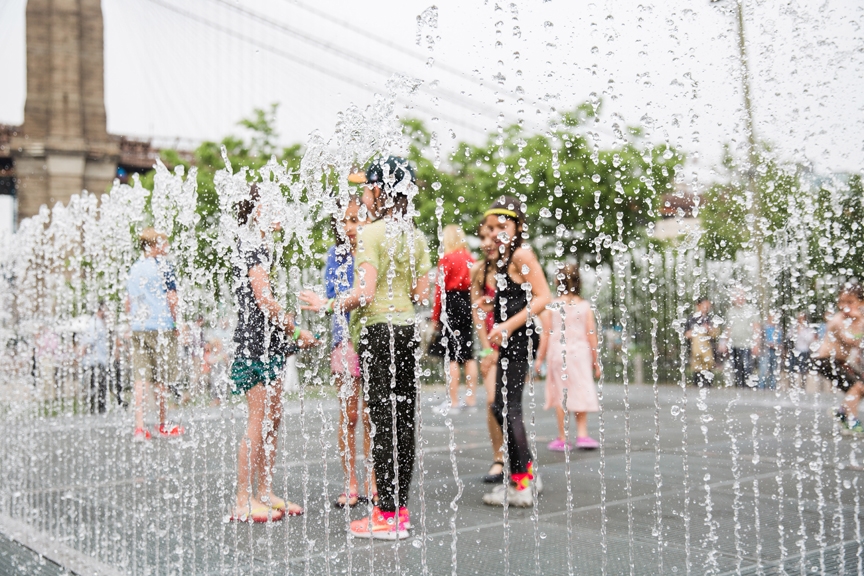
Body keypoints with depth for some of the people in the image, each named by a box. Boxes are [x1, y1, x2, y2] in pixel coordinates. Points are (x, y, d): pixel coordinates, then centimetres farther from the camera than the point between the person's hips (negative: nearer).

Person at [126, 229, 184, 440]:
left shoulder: (134, 269, 11)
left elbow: (128, 303, 14)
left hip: (137, 328, 5)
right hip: (161, 327, -5)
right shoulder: (163, 266, -6)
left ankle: (139, 426, -3)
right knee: (161, 379, 6)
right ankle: (162, 425, 18)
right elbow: (171, 299, -9)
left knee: (140, 378, 3)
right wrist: (175, 322, 1)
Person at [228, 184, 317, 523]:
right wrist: (296, 331, -12)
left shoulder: (255, 245, 19)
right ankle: (244, 501, -1)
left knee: (273, 419, 11)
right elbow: (264, 300, -18)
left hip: (269, 343, 10)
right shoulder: (251, 247, -12)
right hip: (257, 342, -10)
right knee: (259, 422, -7)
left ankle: (265, 493, 18)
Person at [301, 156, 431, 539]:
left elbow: (364, 293, -17)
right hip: (408, 328, 7)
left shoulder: (371, 233, -11)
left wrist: (328, 305, -4)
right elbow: (422, 293, 11)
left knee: (383, 419, -4)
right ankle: (401, 508, 16)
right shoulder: (416, 236, 10)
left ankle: (388, 515, 0)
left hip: (378, 328, -7)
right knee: (404, 417, 9)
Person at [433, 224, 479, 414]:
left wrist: (435, 316, -6)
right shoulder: (471, 259, 7)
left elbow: (440, 288, -10)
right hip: (468, 304, 6)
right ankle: (471, 399, 16)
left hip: (451, 305, -6)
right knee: (468, 355, 11)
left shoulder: (446, 259, -9)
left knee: (452, 356, -3)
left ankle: (453, 402, -2)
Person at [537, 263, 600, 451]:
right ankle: (582, 434, 7)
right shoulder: (585, 306, 0)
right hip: (581, 353, 1)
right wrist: (595, 361, 6)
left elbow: (546, 336, -3)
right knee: (580, 393, 10)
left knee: (561, 395, 4)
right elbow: (591, 335, -1)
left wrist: (540, 358, 6)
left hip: (557, 353, -1)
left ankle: (562, 439, 7)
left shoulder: (551, 307, -2)